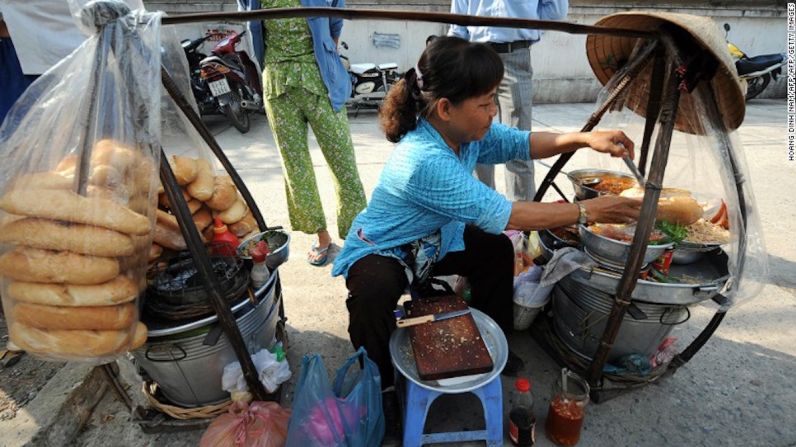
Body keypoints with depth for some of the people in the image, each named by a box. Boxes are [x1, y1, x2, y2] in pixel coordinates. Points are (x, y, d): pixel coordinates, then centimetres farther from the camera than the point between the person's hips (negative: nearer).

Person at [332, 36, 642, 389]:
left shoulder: (465, 130, -12)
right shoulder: (425, 160, -38)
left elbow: (520, 143, 1)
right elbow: (501, 215, -35)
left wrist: (585, 139, -14)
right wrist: (587, 211, -26)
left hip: (432, 240, 8)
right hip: (380, 250, -8)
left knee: (496, 249, -1)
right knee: (373, 294, -36)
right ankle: (379, 386, -4)